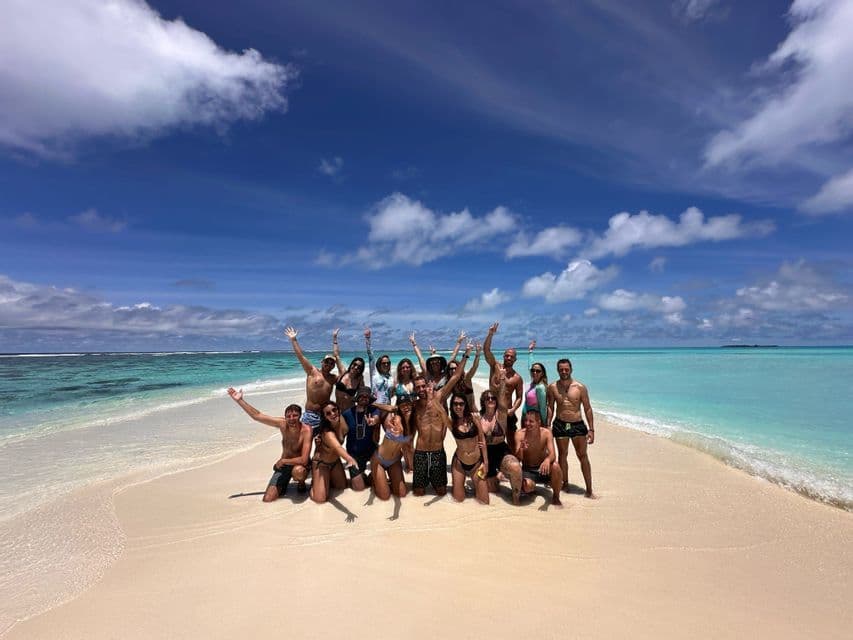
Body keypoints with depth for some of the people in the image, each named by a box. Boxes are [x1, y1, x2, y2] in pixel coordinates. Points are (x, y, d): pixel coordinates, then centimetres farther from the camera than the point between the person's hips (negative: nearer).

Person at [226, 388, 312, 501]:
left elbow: (304, 460, -33)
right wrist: (239, 400, -11)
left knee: (298, 471, -41)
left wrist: (282, 461, -20)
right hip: (283, 465, 5)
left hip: (300, 465, -4)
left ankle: (301, 483, -5)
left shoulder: (306, 430, -29)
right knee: (267, 499, -7)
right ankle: (284, 483, 24)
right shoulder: (282, 424, -14)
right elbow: (257, 416, -9)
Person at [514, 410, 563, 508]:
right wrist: (520, 449, -40)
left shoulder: (546, 433, -12)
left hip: (543, 468, 0)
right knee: (527, 486, -31)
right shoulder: (519, 434, -13)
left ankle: (555, 497, -6)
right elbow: (518, 459, -16)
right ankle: (532, 489, 10)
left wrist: (547, 460, -47)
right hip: (527, 470, 0)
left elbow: (553, 454, -22)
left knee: (556, 467, -32)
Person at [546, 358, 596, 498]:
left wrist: (591, 429, -5)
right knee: (563, 455, 12)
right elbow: (550, 407, 7)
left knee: (583, 456, 0)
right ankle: (565, 484, 27)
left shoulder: (580, 387, -5)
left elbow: (587, 409, -1)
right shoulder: (552, 387, 0)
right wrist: (548, 426, 1)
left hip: (578, 425, -1)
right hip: (560, 425, 2)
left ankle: (589, 490, 6)